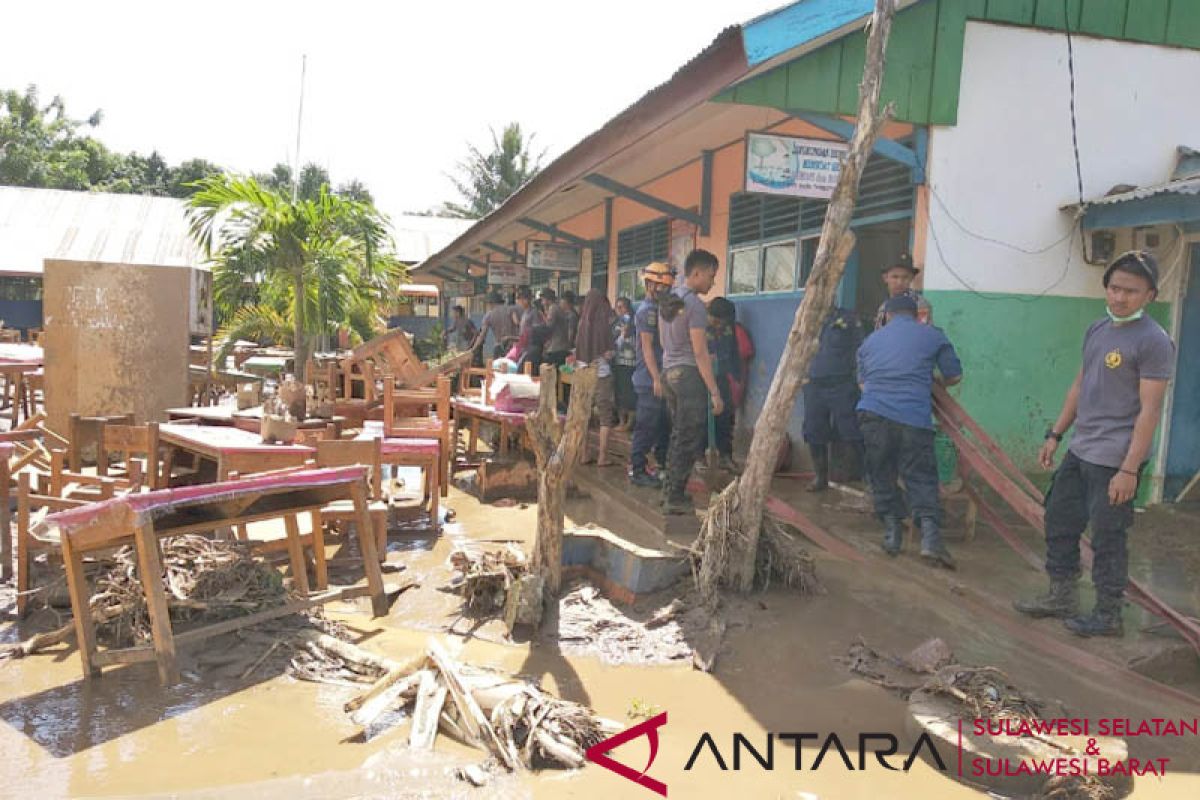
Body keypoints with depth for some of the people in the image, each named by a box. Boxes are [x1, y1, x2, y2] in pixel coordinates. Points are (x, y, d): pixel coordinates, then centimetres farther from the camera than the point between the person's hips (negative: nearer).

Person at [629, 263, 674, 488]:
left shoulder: (656, 309, 17)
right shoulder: (647, 310, -12)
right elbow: (647, 346, -17)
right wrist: (656, 378, -20)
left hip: (657, 378, 10)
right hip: (650, 380, -10)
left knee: (663, 425, 15)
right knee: (646, 427, -5)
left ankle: (663, 467, 25)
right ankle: (637, 470, 2)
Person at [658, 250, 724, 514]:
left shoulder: (667, 301, 12)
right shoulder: (694, 304, -14)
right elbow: (700, 353, -17)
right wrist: (715, 392, -16)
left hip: (669, 371, 9)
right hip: (689, 374, -9)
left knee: (678, 435, 17)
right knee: (690, 439, -1)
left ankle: (670, 490, 24)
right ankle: (675, 498, 3)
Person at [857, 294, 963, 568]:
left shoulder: (870, 340, 23)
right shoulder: (932, 335, 15)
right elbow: (954, 376, 20)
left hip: (873, 413, 2)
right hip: (914, 418, -2)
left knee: (881, 476, 13)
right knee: (922, 479, 1)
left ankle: (891, 536, 13)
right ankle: (930, 538, -11)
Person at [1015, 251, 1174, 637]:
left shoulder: (1153, 341, -13)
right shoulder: (1097, 329, 11)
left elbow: (1149, 410, -16)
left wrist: (1129, 470, -19)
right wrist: (1055, 435, 16)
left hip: (1114, 460, -8)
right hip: (1079, 452, 8)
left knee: (1107, 539, 2)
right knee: (1059, 522, 15)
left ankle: (1108, 616, 17)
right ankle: (1062, 597, 30)